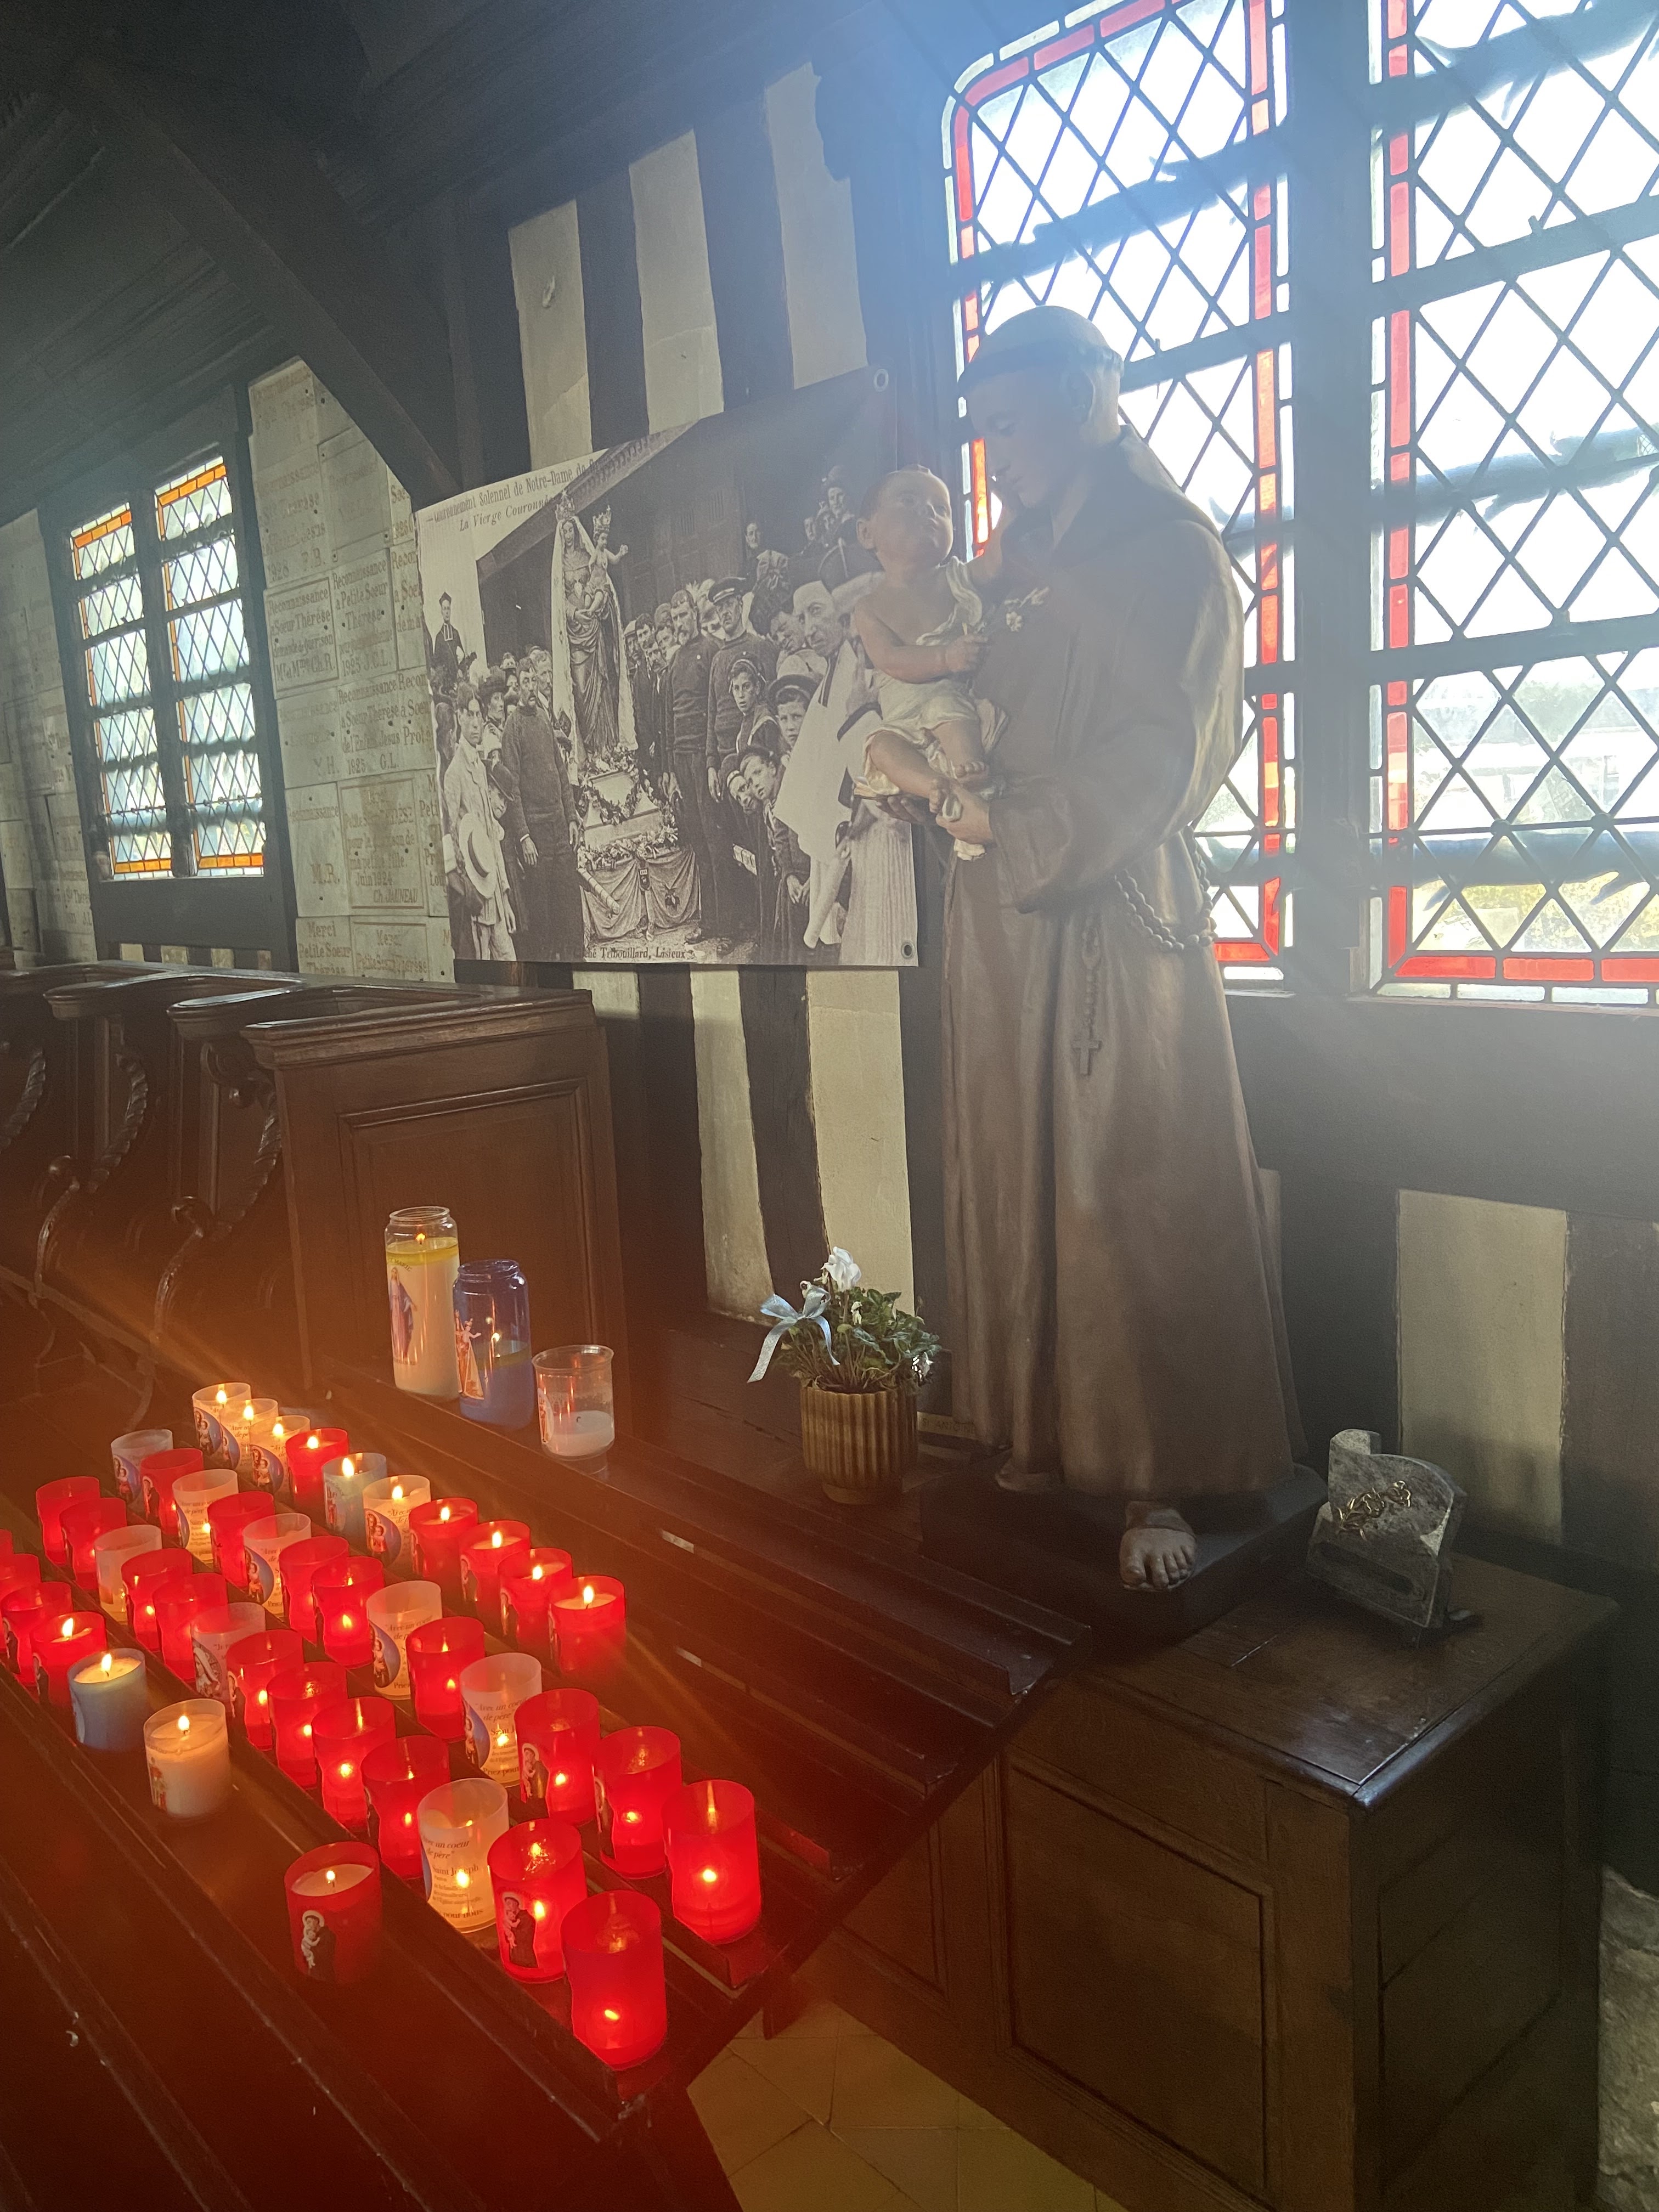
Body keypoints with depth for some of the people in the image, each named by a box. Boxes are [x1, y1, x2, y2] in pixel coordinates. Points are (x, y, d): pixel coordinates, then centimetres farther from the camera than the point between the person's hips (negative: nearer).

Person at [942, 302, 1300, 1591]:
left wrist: (1012, 827, -11)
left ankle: (1157, 1480, 5)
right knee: (1017, 1189, 9)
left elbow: (1153, 761, -12)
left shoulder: (1171, 551, -3)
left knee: (1131, 1202, -5)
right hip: (1005, 925, 7)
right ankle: (1046, 1438, 21)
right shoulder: (1014, 566, 19)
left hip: (1115, 918, -7)